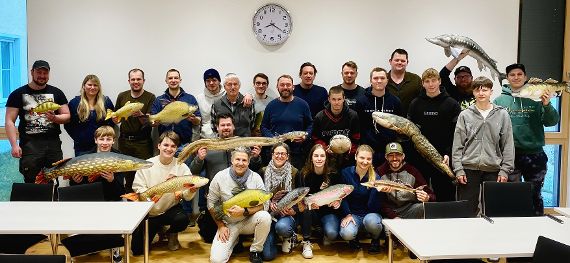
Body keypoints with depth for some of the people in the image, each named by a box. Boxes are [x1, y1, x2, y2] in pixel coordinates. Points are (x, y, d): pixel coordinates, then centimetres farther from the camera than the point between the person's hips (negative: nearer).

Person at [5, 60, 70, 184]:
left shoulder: (56, 93, 11)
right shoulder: (18, 94, 5)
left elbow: (67, 116, 12)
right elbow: (10, 121, 1)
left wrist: (54, 117, -11)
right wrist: (14, 145, -10)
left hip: (53, 144, 2)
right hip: (29, 145, -1)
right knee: (31, 183, -3)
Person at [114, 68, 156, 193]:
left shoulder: (150, 97, -3)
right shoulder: (122, 96, 10)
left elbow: (151, 123, -9)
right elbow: (115, 118, 20)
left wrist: (140, 115, -27)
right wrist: (115, 118, -3)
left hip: (143, 142, -4)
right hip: (124, 141, 4)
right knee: (128, 177, 9)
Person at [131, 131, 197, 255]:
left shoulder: (182, 167, -8)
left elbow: (187, 197, -11)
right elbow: (137, 188, -9)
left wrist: (191, 191, -34)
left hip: (171, 209, 0)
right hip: (148, 212, 1)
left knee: (183, 219, -34)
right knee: (138, 249, -3)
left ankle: (172, 234, 5)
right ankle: (157, 229, 30)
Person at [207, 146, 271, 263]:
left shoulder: (255, 177, -9)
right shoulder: (220, 177, -9)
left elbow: (262, 204, -10)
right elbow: (211, 204, 0)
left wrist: (244, 211, -25)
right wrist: (221, 225, -6)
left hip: (249, 221, 0)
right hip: (228, 224, 0)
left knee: (265, 217, -33)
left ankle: (255, 251, -8)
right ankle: (234, 241, 15)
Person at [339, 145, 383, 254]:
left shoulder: (375, 177, -5)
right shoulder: (346, 173, -3)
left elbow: (372, 206, -13)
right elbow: (343, 197, 1)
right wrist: (347, 214, -13)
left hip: (370, 213, 0)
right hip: (352, 213, 0)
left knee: (371, 221, -36)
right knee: (347, 234, -32)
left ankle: (376, 240, 1)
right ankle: (353, 237, 9)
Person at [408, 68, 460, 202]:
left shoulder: (452, 104, 2)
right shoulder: (415, 104, 8)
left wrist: (449, 154, -13)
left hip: (443, 159, -1)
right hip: (419, 158, 2)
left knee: (446, 195, 3)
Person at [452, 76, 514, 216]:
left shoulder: (502, 114, 5)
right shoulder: (465, 115, 4)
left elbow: (508, 145, 4)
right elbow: (457, 145, 3)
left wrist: (505, 170, -2)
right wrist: (458, 169, -4)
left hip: (493, 170, 1)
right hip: (469, 169, 0)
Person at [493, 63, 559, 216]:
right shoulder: (500, 100, 3)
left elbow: (552, 122, -1)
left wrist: (547, 105, -19)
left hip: (534, 154, 1)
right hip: (509, 155, 0)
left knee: (535, 195, 11)